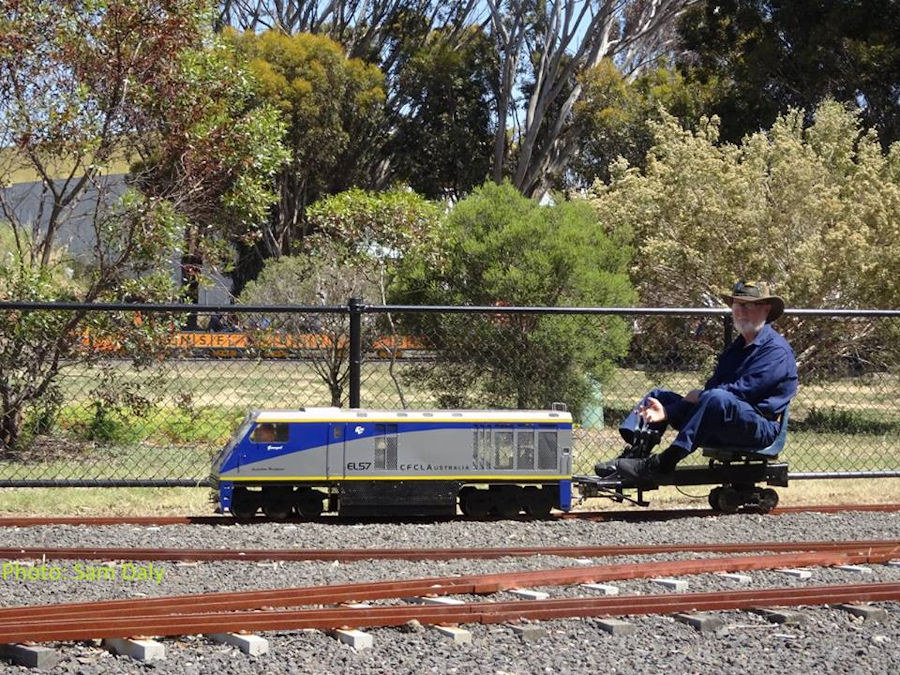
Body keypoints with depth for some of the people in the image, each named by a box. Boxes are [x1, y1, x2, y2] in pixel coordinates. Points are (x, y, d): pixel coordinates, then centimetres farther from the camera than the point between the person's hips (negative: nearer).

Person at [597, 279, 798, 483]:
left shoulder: (776, 349, -7)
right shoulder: (736, 348, 22)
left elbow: (742, 390, -19)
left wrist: (700, 396, -5)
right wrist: (667, 412, -4)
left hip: (761, 430, -10)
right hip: (722, 432, 10)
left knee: (717, 398, -39)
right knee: (658, 396, 12)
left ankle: (662, 464, -42)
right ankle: (631, 457, -13)